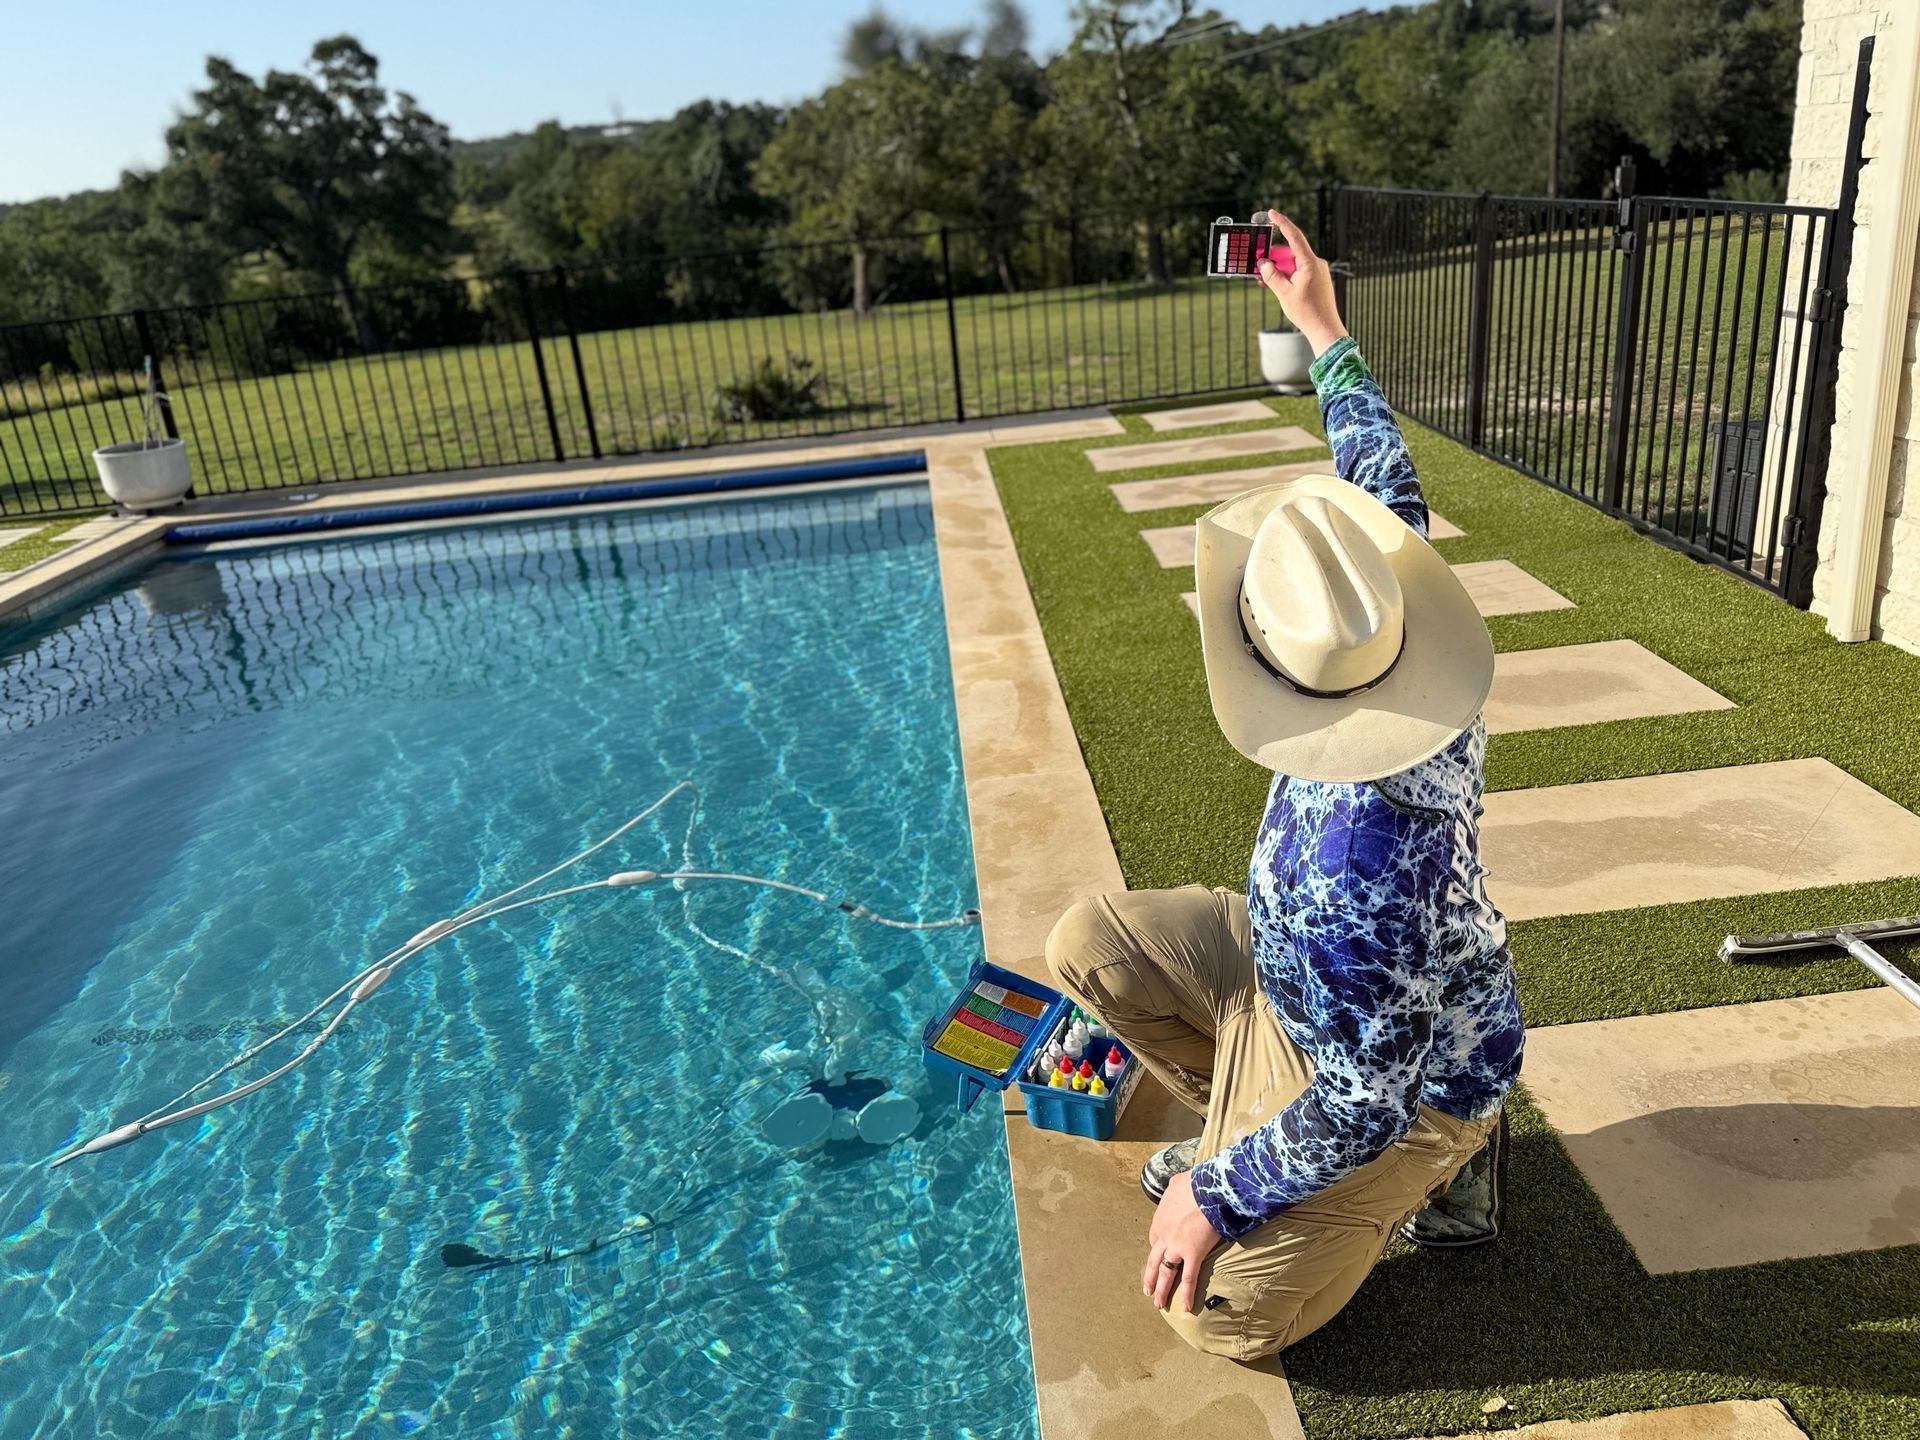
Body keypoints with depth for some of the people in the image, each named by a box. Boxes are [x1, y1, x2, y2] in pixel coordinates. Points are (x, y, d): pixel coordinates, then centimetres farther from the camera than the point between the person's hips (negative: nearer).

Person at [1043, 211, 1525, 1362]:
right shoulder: (1419, 672, -23)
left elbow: (1366, 1103, -32)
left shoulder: (1358, 874, -45)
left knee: (1223, 1314, -4)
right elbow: (1387, 490, -4)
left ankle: (1436, 1176, 12)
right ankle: (1246, 1127, 17)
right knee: (1092, 943, 1)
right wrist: (1324, 332, 6)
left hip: (1402, 1086, -7)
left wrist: (1220, 1195, -17)